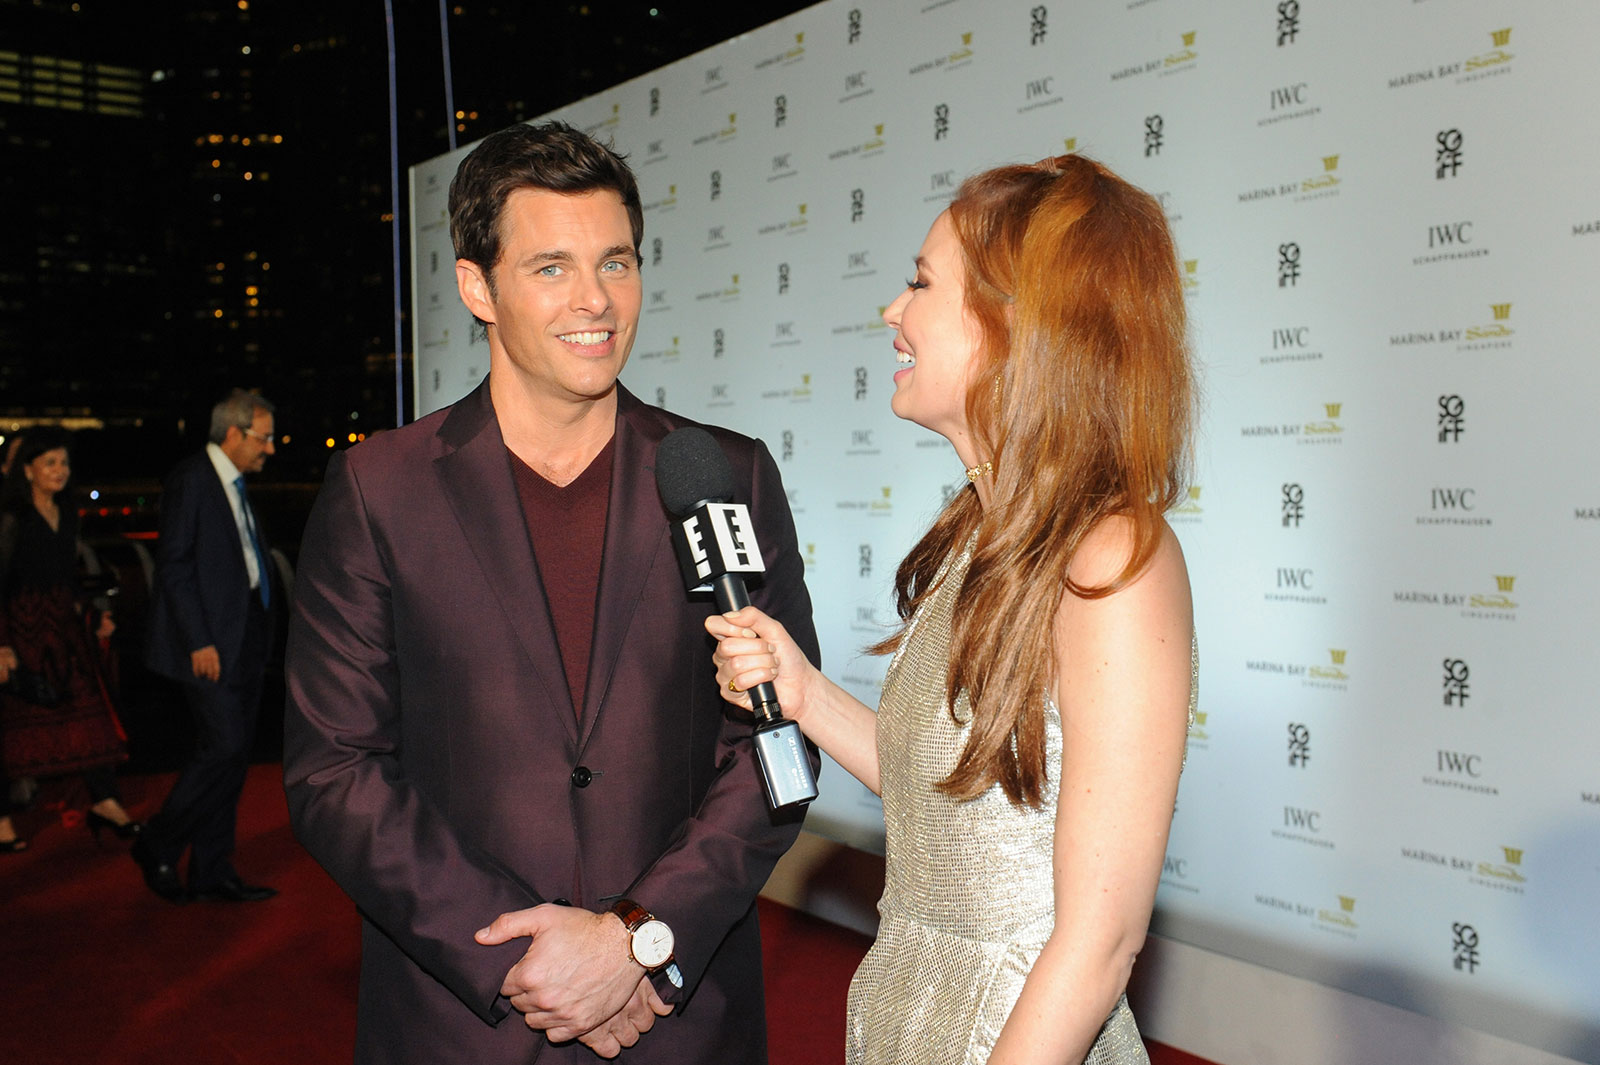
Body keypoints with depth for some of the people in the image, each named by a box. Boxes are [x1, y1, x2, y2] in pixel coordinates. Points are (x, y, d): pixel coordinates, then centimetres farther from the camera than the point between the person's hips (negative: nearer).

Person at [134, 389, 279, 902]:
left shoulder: (234, 484, 17)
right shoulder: (190, 479, -9)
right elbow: (174, 565, -14)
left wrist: (261, 631, 11)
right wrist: (199, 641, -18)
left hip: (245, 640, 9)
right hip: (210, 642, -9)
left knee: (233, 753, 8)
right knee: (224, 745, -11)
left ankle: (212, 873, 15)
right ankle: (158, 849, 8)